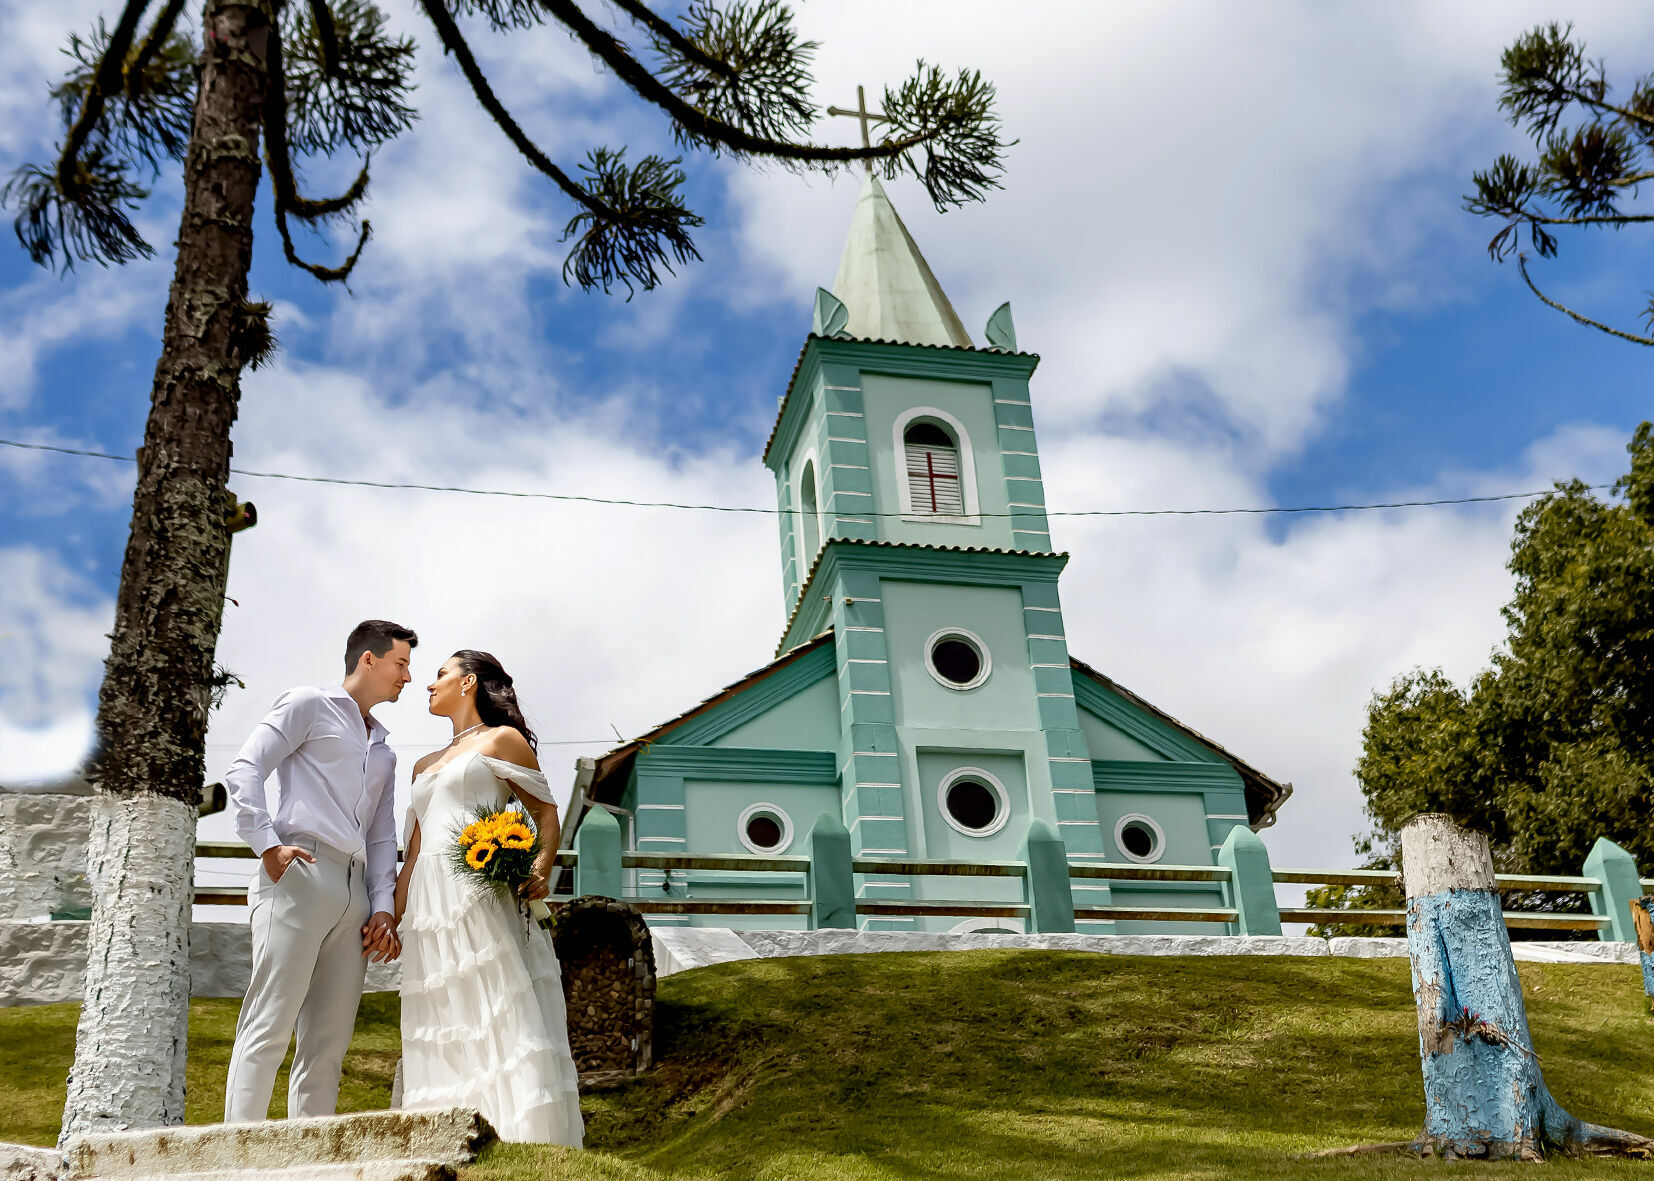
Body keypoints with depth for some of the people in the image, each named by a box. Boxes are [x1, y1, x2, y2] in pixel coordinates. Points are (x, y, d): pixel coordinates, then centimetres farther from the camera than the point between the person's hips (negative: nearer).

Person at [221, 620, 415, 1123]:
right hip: (298, 875, -7)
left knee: (330, 1041, 5)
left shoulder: (383, 751, 29)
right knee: (269, 1028, -11)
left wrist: (384, 907, 10)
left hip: (354, 892, 7)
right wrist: (268, 844, -14)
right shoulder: (308, 706, 9)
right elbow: (244, 771, -3)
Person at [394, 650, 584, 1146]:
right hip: (428, 909, 7)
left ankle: (530, 1146, -16)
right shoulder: (424, 766, 27)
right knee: (445, 1037, 1)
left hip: (481, 898, -6)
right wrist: (393, 917, 12)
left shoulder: (502, 740, 9)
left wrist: (541, 869, -16)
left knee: (502, 1020, -14)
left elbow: (546, 811, 2)